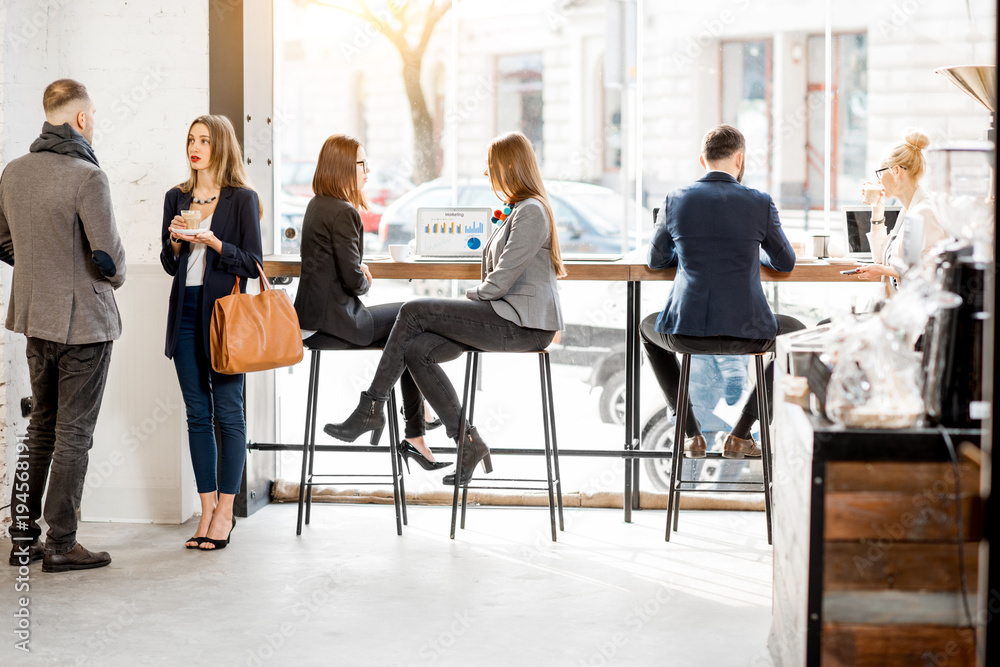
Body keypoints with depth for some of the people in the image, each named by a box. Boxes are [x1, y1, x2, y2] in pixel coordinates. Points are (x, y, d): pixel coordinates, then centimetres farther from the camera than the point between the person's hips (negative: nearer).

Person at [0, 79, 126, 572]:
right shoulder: (87, 177, -19)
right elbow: (108, 257, -18)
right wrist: (115, 279, 3)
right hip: (84, 322, -7)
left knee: (41, 426, 17)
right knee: (73, 433, 2)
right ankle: (60, 544, 7)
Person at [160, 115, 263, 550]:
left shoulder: (242, 199, -3)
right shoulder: (176, 198, 11)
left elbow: (253, 265, -5)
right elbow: (169, 265, 14)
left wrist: (213, 242, -17)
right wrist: (176, 243, -6)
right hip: (185, 313, 5)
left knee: (228, 413, -2)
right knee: (197, 413, 6)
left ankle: (225, 512, 5)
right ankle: (207, 510, 12)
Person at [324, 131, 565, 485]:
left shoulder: (531, 212, -12)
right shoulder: (517, 210, 22)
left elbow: (501, 281, -17)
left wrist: (470, 296, 0)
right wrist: (474, 299, 6)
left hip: (523, 324, -10)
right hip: (506, 316, 10)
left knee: (413, 312, -12)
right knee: (416, 351, -6)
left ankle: (371, 408, -4)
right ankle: (469, 444, -3)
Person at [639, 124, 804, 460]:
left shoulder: (675, 200, 2)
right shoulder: (760, 203, -2)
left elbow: (655, 261, 17)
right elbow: (786, 262, 13)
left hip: (685, 331, 1)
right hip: (746, 333, -1)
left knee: (648, 328, 36)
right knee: (796, 331, 31)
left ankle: (691, 434, 28)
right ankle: (740, 435, 25)